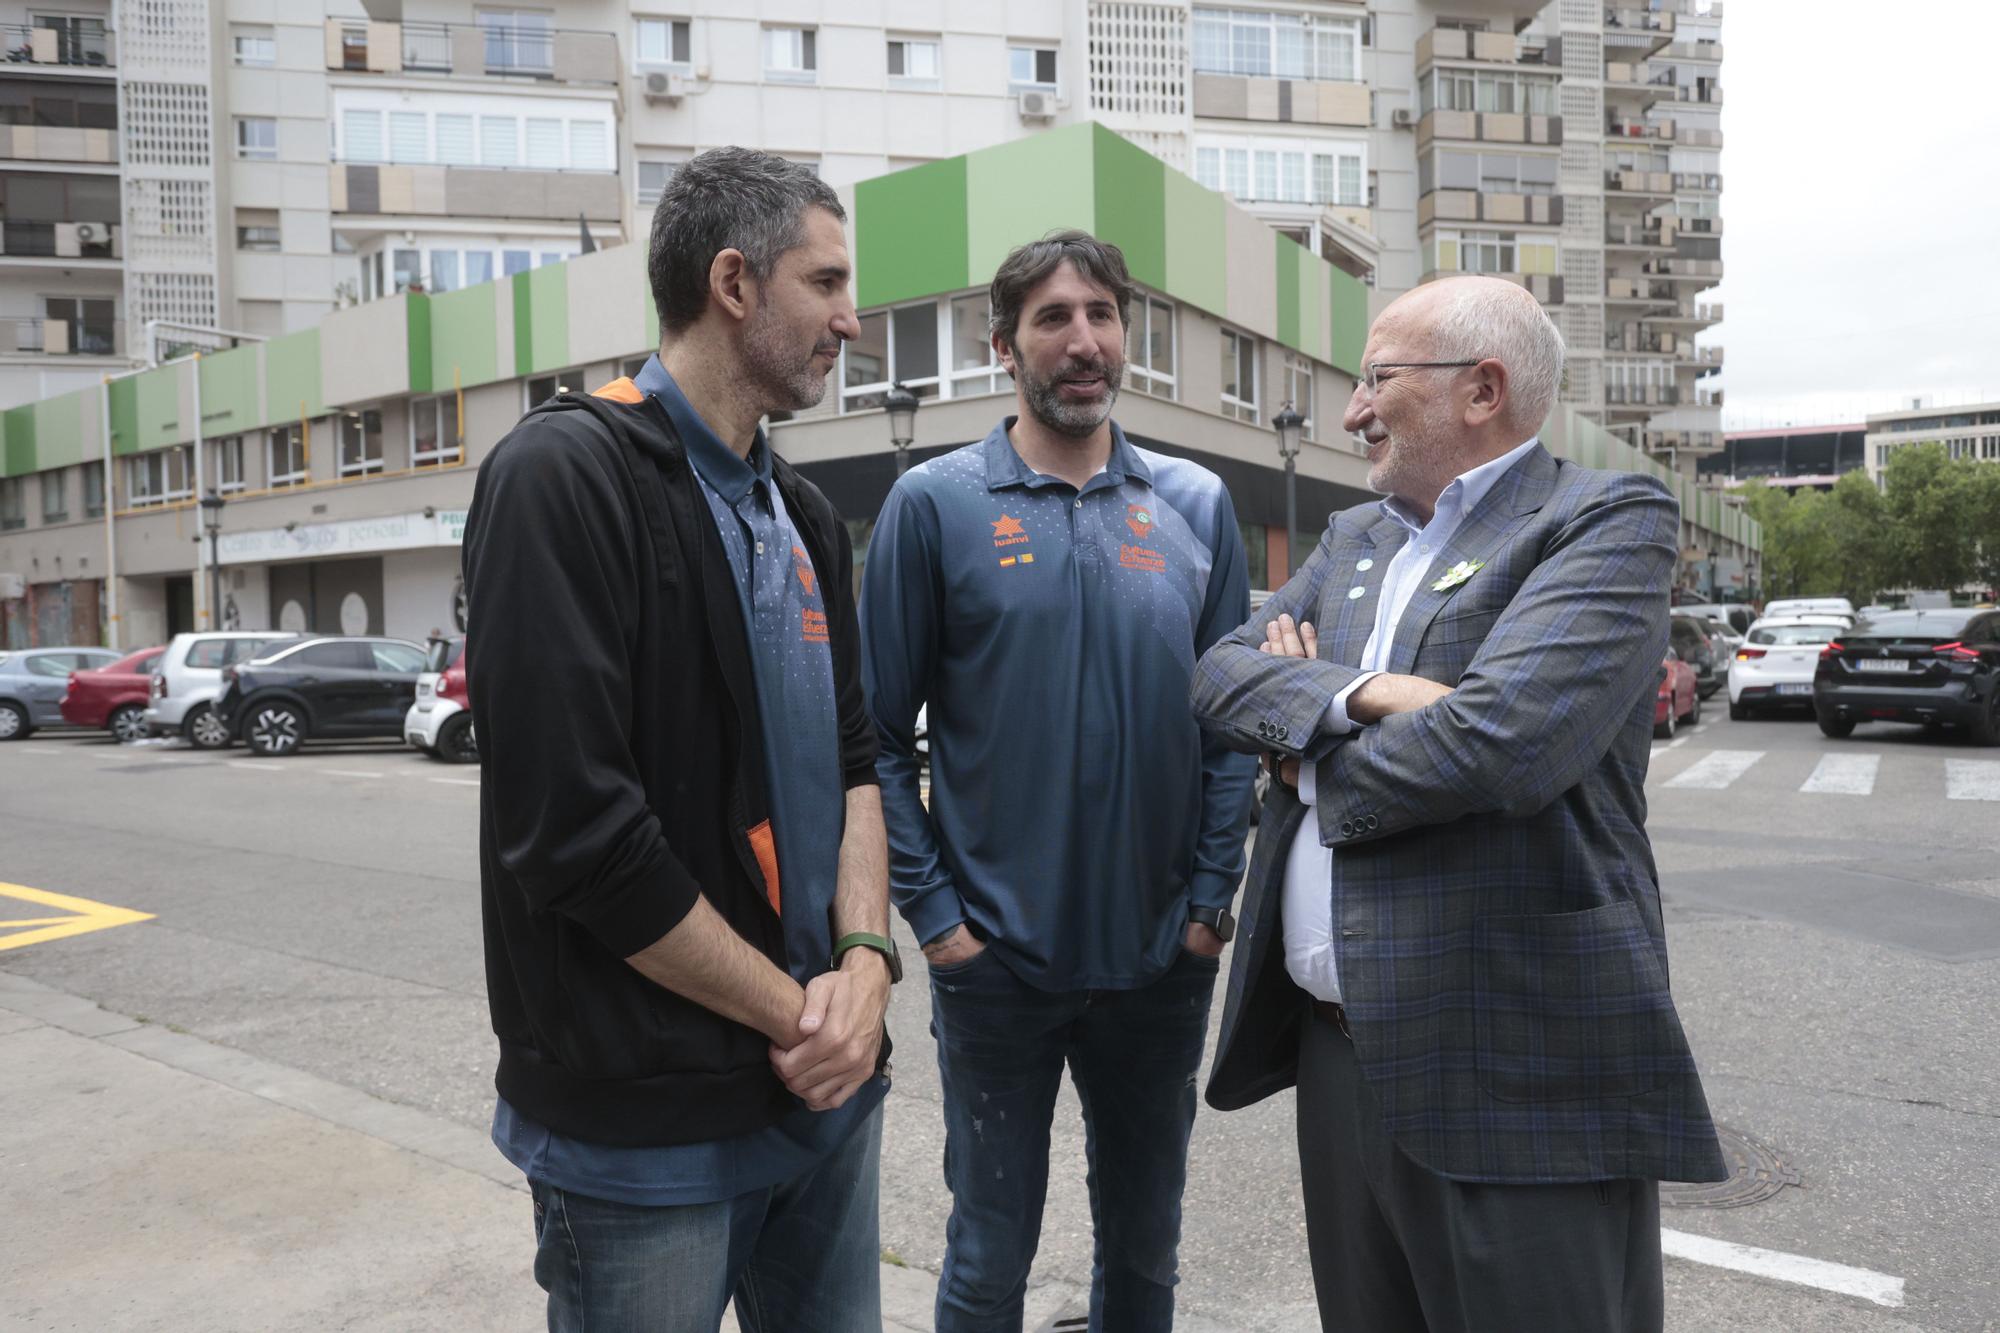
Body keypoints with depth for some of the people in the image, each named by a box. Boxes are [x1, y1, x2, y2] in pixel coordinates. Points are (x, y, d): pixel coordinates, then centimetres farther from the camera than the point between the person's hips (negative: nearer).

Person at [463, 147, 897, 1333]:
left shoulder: (806, 516, 10)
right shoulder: (566, 478, -14)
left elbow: (852, 758, 8)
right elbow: (573, 829, -21)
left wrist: (862, 957, -9)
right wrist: (793, 1011, -12)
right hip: (646, 1130, -6)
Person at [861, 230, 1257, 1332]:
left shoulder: (1195, 505, 4)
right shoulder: (935, 502, -4)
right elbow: (879, 731, -5)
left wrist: (1211, 895, -2)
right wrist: (931, 910, -9)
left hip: (1163, 955, 3)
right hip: (996, 955, -2)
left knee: (1145, 1242, 20)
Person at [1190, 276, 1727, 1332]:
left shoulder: (1610, 520, -9)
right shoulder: (1354, 538, 14)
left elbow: (1503, 735, -24)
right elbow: (1219, 673, 4)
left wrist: (1313, 766, -6)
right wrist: (1358, 694, -16)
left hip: (1518, 1082, -6)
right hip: (1335, 1047, 7)